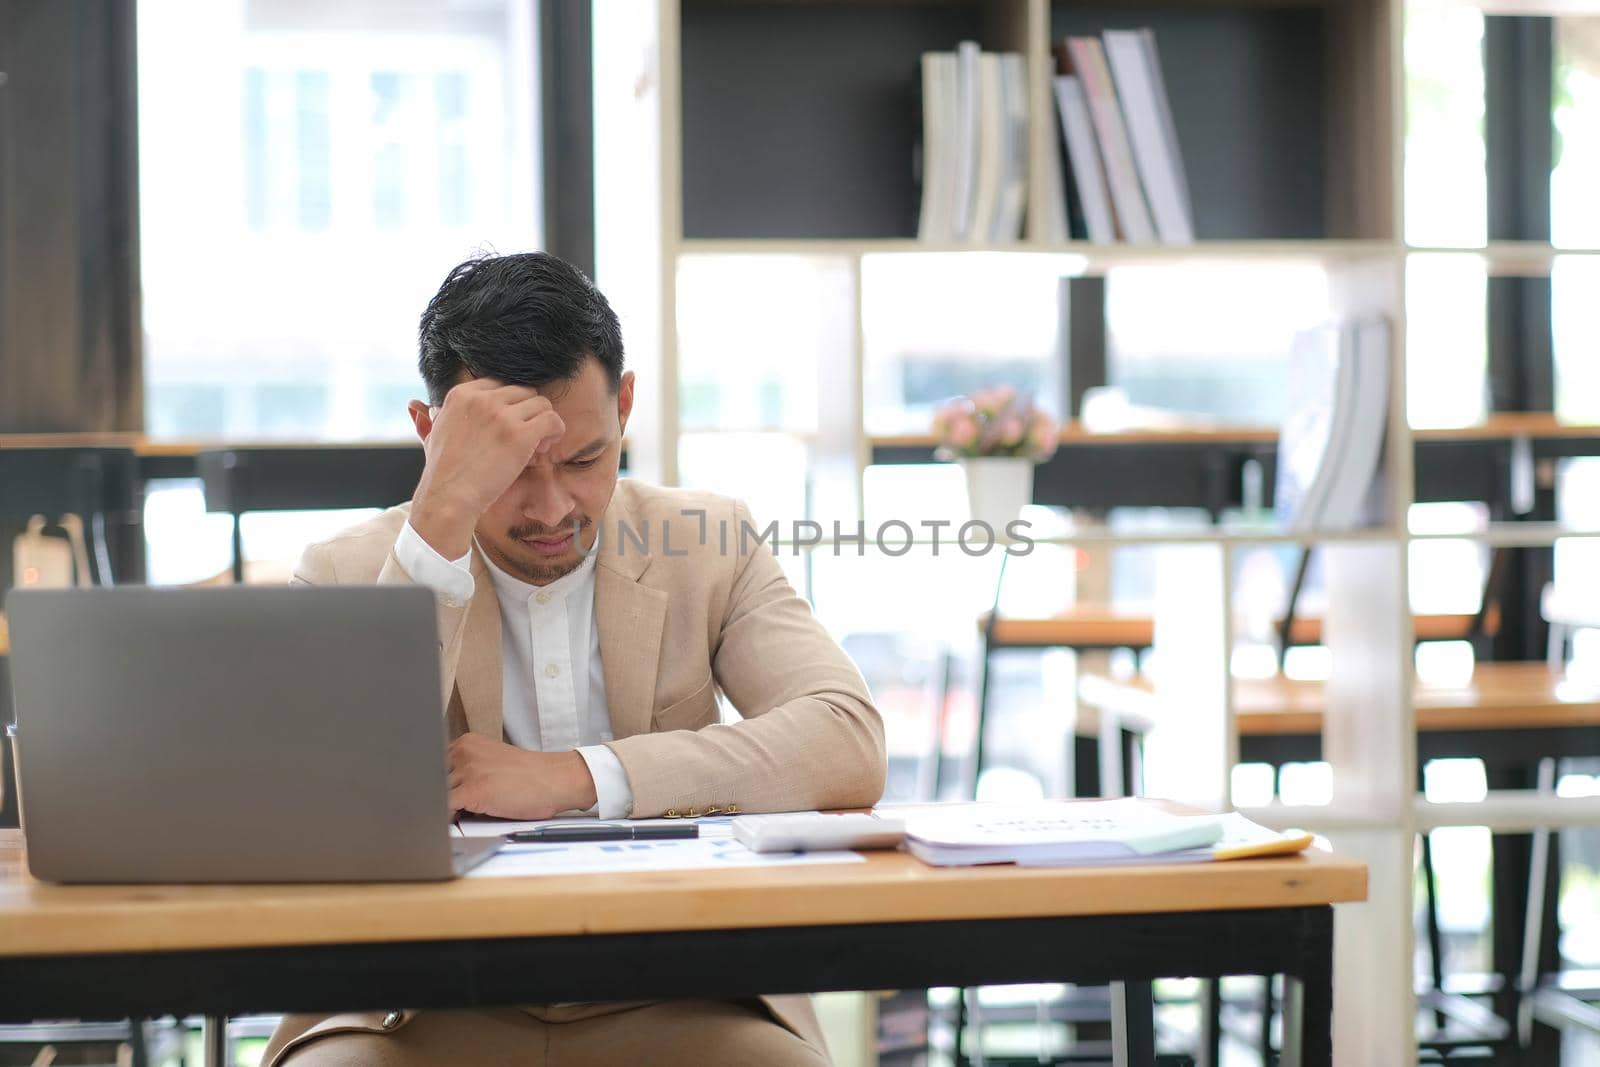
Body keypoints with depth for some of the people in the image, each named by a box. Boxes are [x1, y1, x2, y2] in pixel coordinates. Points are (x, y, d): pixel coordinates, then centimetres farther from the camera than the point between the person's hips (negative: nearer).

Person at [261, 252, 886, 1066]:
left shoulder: (708, 545, 7)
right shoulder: (348, 575, 3)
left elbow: (849, 750, -8)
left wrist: (578, 778, -17)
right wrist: (442, 519, -19)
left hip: (672, 1000, 1)